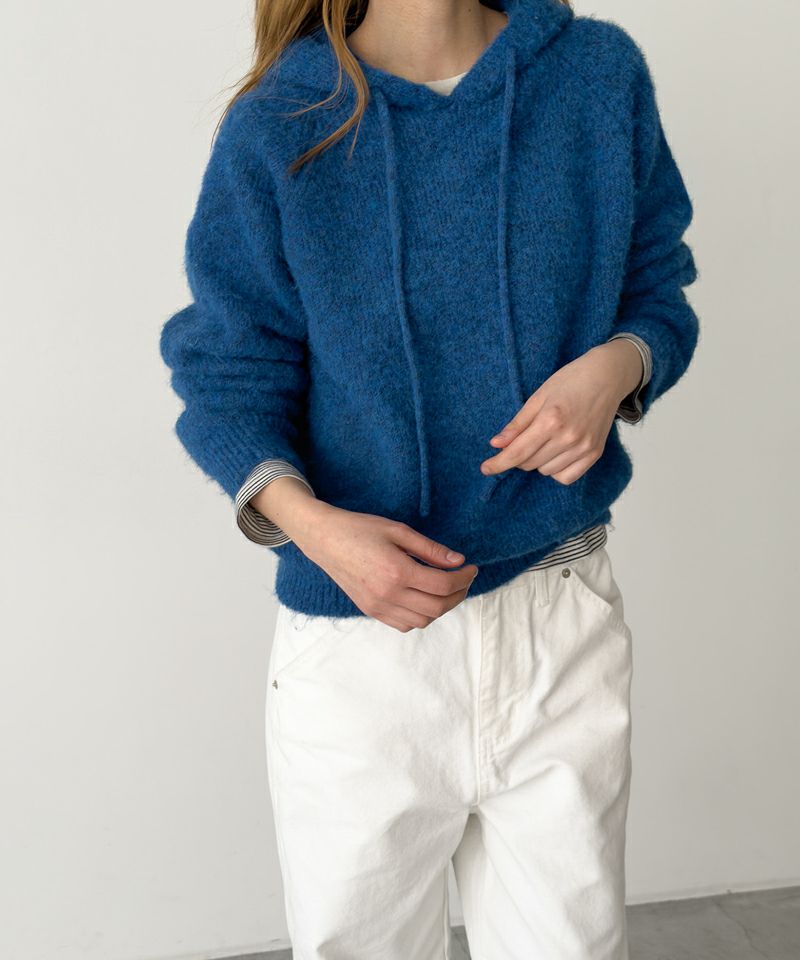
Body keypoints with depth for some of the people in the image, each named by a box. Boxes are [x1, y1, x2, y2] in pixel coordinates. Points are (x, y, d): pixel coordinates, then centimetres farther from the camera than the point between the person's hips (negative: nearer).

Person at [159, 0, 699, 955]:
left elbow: (656, 291, 10)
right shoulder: (277, 126, -5)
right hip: (356, 634, -1)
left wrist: (616, 365, -14)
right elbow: (228, 376, -3)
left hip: (561, 617, 2)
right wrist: (306, 518, -22)